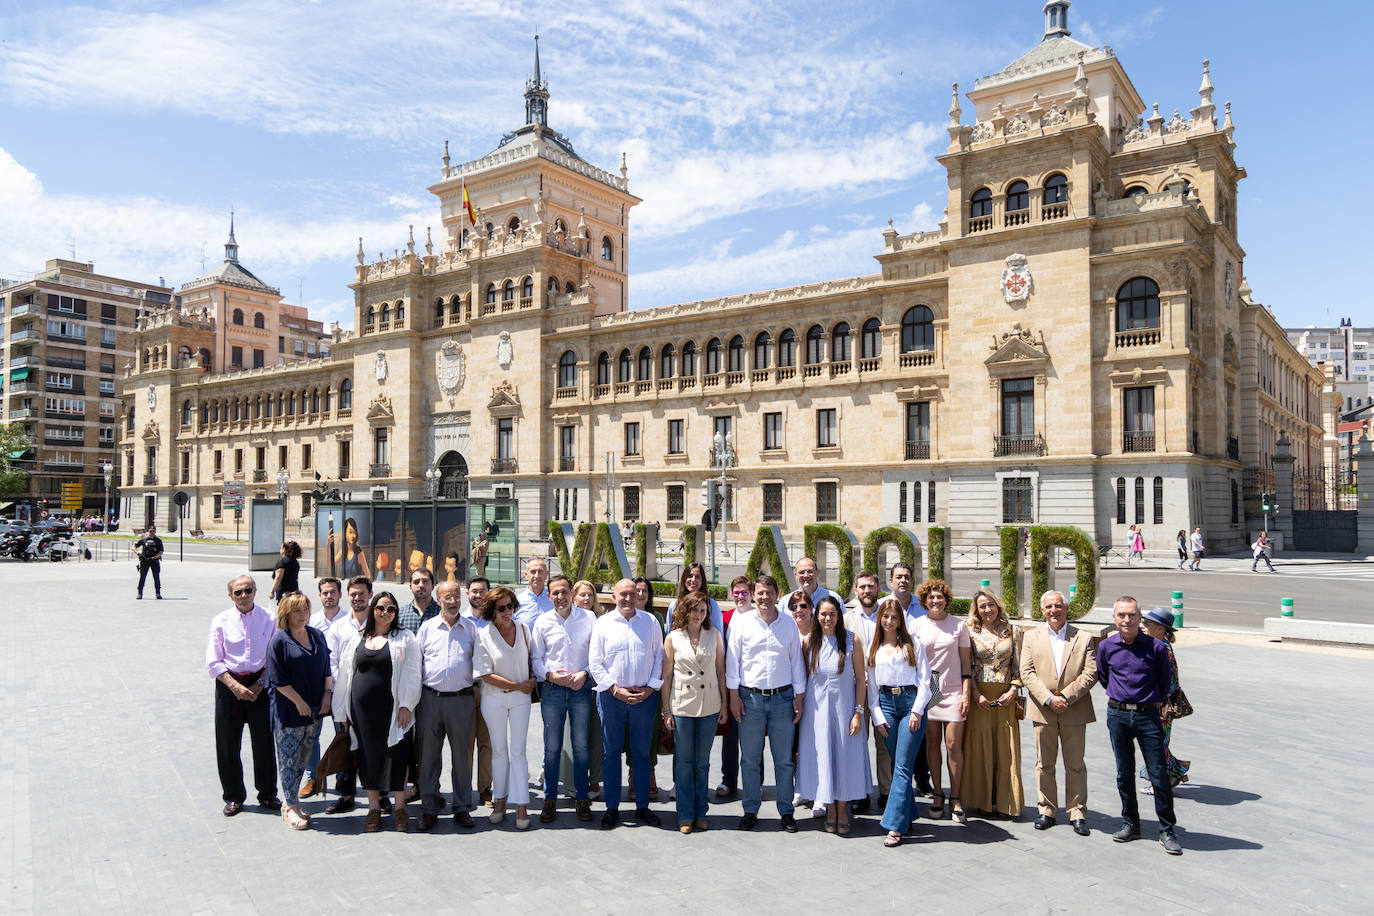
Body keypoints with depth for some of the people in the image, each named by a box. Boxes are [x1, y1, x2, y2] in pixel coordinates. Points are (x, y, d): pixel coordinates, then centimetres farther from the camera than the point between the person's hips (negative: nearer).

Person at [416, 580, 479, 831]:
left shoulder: (471, 628, 7)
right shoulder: (427, 627, 7)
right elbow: (416, 663, 10)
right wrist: (414, 697, 5)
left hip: (461, 699, 0)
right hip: (431, 698, 0)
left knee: (462, 754, 5)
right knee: (429, 754, 5)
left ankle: (462, 808, 16)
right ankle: (429, 808, 16)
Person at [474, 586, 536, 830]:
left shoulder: (523, 629, 0)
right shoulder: (483, 636, -9)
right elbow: (486, 675, -12)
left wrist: (532, 680, 2)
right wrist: (519, 686, -11)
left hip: (520, 699, 1)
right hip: (494, 699, -1)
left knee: (517, 751, 0)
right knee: (499, 750, 9)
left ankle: (521, 805, 4)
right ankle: (499, 800, 21)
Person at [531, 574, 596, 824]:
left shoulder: (588, 617, 1)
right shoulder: (543, 622, 4)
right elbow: (535, 658, 8)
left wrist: (584, 674, -9)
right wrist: (550, 675, -8)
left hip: (581, 688, 0)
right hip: (552, 689, 1)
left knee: (581, 746, 4)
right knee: (552, 747, 3)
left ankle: (582, 799, 17)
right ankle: (550, 800, 15)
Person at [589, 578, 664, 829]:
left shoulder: (650, 622, 5)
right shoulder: (603, 623, 2)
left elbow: (659, 658, 6)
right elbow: (595, 662, -1)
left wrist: (650, 688, -5)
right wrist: (615, 689, -9)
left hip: (645, 696, 1)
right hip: (611, 696, -1)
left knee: (641, 752, 8)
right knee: (611, 752, 6)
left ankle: (642, 807, 20)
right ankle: (612, 808, 17)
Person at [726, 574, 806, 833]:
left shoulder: (789, 624, 6)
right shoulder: (741, 623, 1)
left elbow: (796, 661, 10)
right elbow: (733, 660, 3)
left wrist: (799, 697, 6)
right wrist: (734, 695, -2)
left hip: (782, 697, 1)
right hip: (750, 697, -1)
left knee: (784, 759, 5)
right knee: (750, 759, 5)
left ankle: (786, 812, 17)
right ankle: (751, 811, 17)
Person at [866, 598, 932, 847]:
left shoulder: (912, 644, 4)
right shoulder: (873, 647, 13)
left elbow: (924, 679, 1)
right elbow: (871, 684, 13)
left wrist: (917, 710, -8)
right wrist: (877, 715, 4)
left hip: (911, 702, -4)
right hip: (885, 703, 4)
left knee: (903, 766, -9)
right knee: (895, 764, 7)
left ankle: (895, 826, -10)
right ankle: (907, 817, 19)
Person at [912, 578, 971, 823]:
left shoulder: (959, 625, 3)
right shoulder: (917, 625, 3)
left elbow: (965, 662, 5)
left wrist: (966, 693, -3)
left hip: (954, 691, -1)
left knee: (954, 746, -3)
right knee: (932, 744, 6)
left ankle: (955, 799, 7)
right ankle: (937, 794, 19)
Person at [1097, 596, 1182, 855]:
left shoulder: (1156, 647, -7)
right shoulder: (1106, 646, 0)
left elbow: (1165, 681, 9)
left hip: (1148, 715, -2)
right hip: (1117, 715, 3)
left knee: (1158, 774, -2)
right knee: (1124, 773, 10)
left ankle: (1167, 830, 10)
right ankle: (1130, 824, 23)